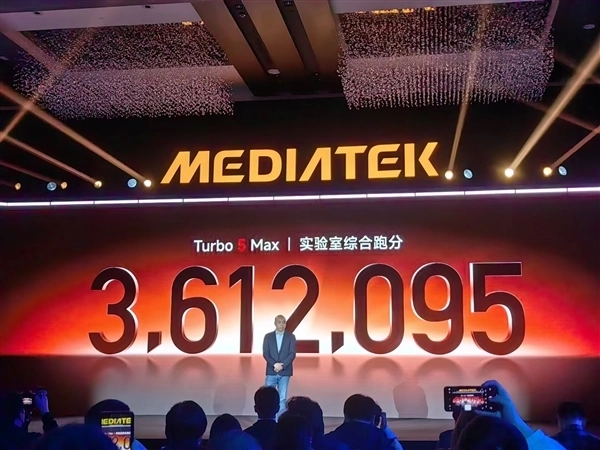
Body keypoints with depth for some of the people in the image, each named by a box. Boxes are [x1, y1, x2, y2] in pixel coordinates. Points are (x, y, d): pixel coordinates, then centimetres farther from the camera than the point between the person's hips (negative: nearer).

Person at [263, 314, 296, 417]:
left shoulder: (291, 337, 4)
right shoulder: (268, 336, 6)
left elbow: (292, 354, -4)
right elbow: (265, 353, -1)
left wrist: (282, 365, -16)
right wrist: (274, 364, -16)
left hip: (285, 372, 0)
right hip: (271, 371, 0)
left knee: (282, 398, 2)